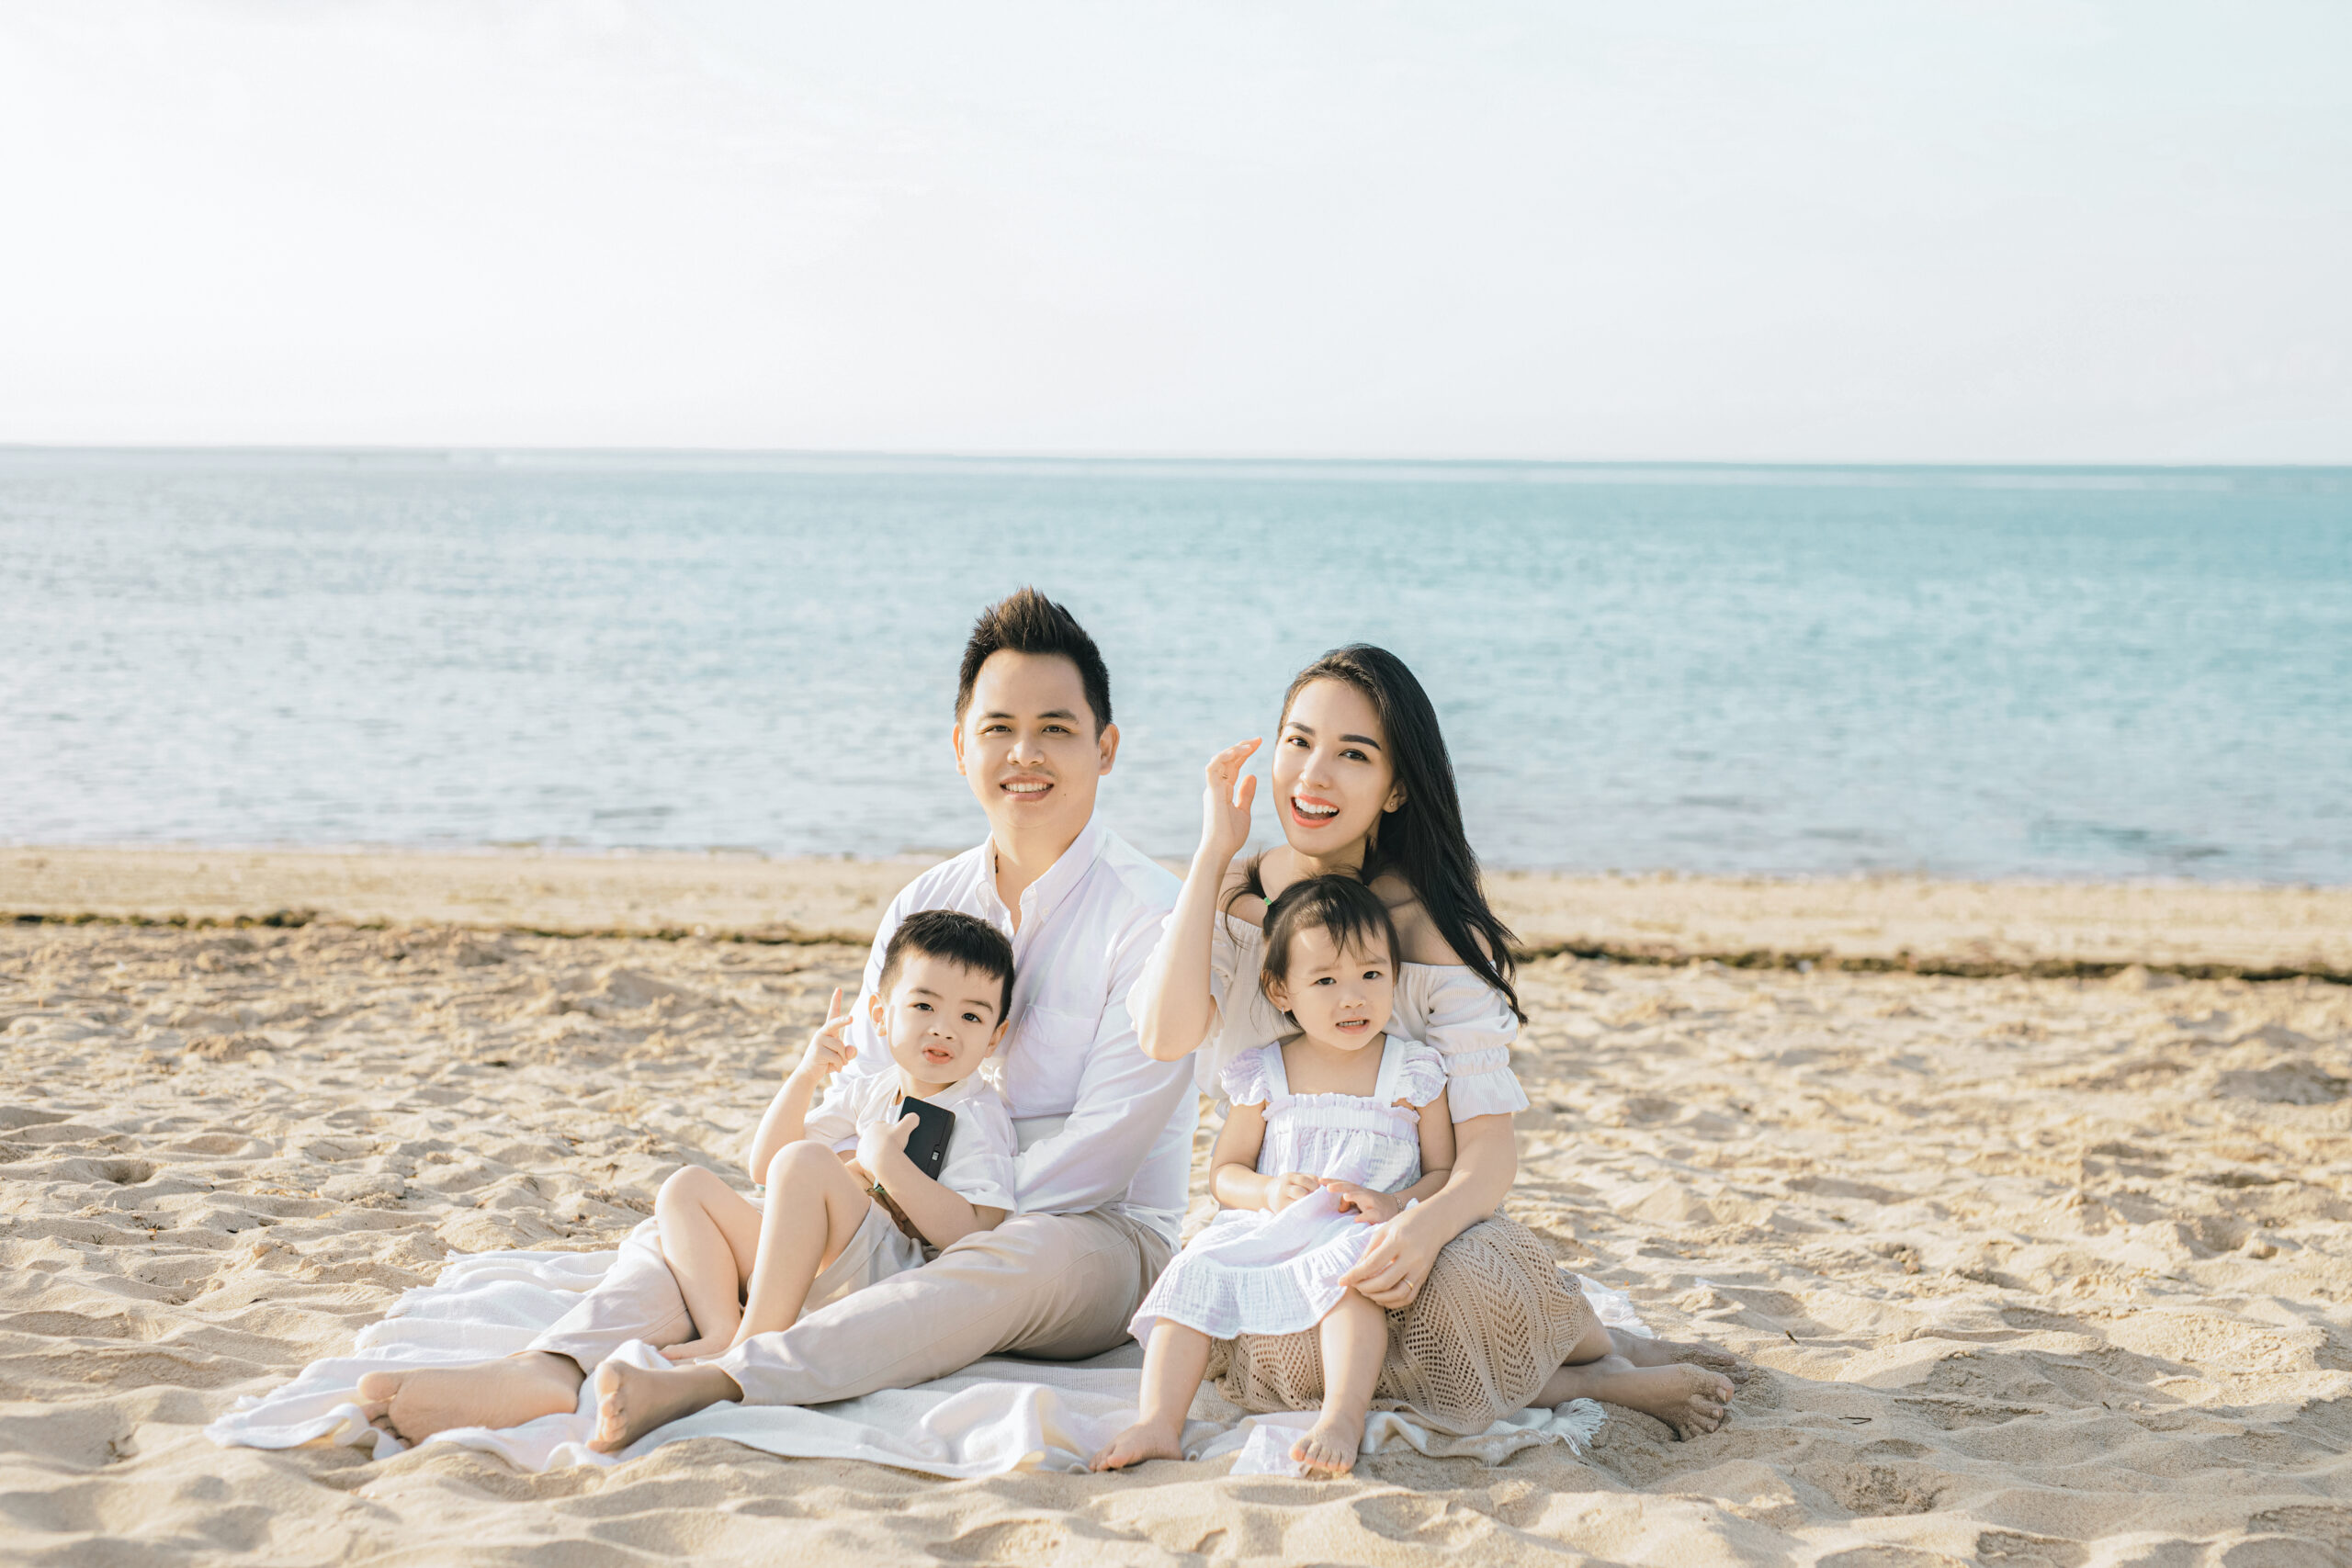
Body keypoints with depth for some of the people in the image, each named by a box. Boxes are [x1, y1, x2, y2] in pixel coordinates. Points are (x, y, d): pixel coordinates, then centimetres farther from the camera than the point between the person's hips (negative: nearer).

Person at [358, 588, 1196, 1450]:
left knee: (1024, 1257, -40)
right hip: (926, 1225, 6)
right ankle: (547, 1372, -42)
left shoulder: (1152, 917, -9)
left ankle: (710, 1384, -55)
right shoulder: (921, 905, 9)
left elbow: (1096, 1157, -16)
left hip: (1105, 1236, -5)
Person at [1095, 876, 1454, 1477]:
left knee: (1346, 1267, -37)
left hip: (1358, 1235, -3)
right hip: (1266, 1229, 3)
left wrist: (1395, 1203, -15)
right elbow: (1224, 1172, 13)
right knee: (1196, 1273, -24)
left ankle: (1342, 1419, -47)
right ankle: (1158, 1424, -32)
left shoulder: (1413, 1073, 5)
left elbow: (1446, 1172, 7)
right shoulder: (1264, 1077, 8)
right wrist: (1268, 1190, -11)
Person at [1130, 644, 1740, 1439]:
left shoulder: (1434, 926, -7)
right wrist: (1214, 850, -13)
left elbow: (1489, 1142, -14)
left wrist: (1428, 1224, -37)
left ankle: (1599, 1347, -1)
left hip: (1404, 1219, -2)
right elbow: (1165, 1036, -17)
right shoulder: (1230, 897, 4)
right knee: (1284, 1355, -34)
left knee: (1465, 1286, -39)